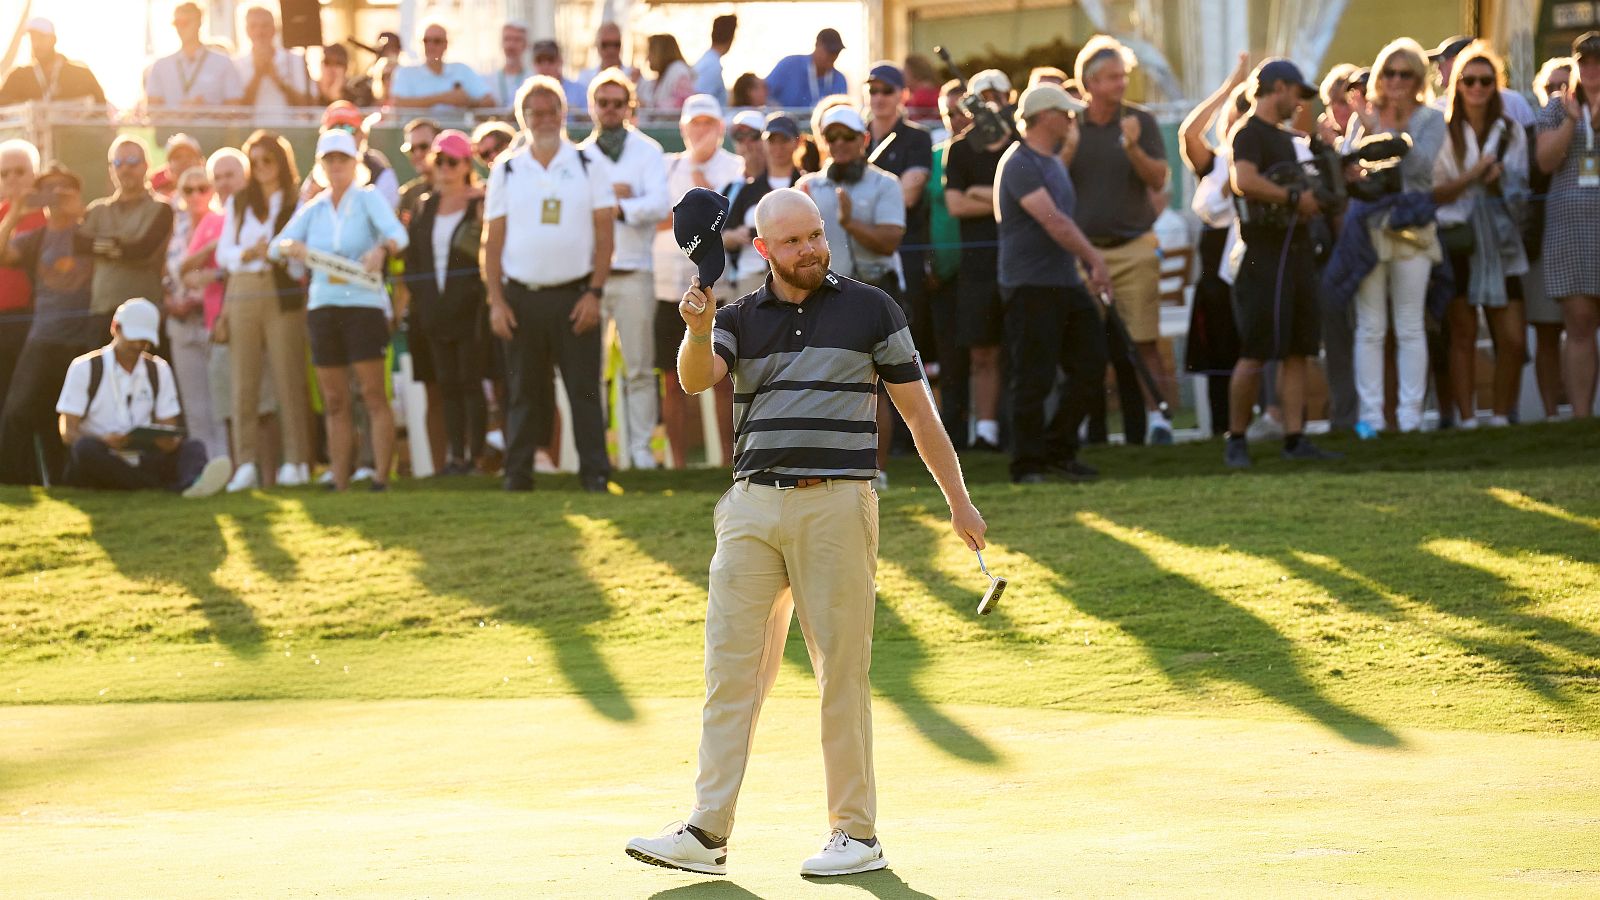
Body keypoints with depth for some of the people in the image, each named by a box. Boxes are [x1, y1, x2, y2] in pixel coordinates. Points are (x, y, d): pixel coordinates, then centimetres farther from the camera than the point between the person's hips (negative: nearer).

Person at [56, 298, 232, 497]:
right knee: (85, 447, -36)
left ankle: (192, 480, -59)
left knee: (193, 446, -20)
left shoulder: (159, 370, 16)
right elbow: (67, 432, -4)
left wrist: (168, 440, -16)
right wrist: (105, 441, -25)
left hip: (141, 461, 3)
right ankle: (172, 487, -46)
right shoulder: (85, 367, 4)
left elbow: (169, 433, 11)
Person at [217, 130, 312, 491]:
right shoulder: (238, 203, 17)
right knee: (243, 381, -2)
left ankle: (296, 462, -3)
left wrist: (276, 253, -16)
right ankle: (246, 464, -3)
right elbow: (223, 253, 13)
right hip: (242, 293, 3)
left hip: (283, 294, -3)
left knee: (288, 379, -5)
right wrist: (249, 253, -6)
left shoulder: (298, 204, 4)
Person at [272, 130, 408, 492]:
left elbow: (397, 233, -16)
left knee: (373, 394, -10)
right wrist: (293, 247, -17)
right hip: (322, 307, 5)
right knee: (335, 403, 5)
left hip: (364, 303, -5)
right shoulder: (313, 210, 13)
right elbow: (275, 248, 7)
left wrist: (381, 249, -39)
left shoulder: (368, 199, 0)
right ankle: (339, 483, 8)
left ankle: (381, 478, -10)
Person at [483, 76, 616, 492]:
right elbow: (493, 240, 7)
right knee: (524, 392, 5)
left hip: (574, 297, -1)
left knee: (584, 389, -3)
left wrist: (594, 293, -8)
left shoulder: (590, 166, 5)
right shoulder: (506, 170, 8)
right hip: (521, 297, 1)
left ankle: (595, 474, -2)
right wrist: (496, 301, -1)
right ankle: (516, 477, 9)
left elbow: (604, 235, 2)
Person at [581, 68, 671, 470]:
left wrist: (616, 207, -12)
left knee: (639, 368, -2)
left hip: (633, 273, -2)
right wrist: (613, 193, -8)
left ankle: (641, 448, 1)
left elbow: (661, 204, -7)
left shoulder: (648, 151, 7)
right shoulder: (579, 156, 15)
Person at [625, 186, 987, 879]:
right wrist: (698, 330, -29)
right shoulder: (739, 319, 11)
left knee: (842, 672, -1)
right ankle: (707, 834, 1)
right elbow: (696, 378, -8)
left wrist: (958, 501, 8)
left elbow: (917, 410, 8)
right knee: (730, 668, 0)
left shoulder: (869, 309, 5)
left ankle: (857, 834, 6)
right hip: (751, 507, 3)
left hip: (836, 506, -3)